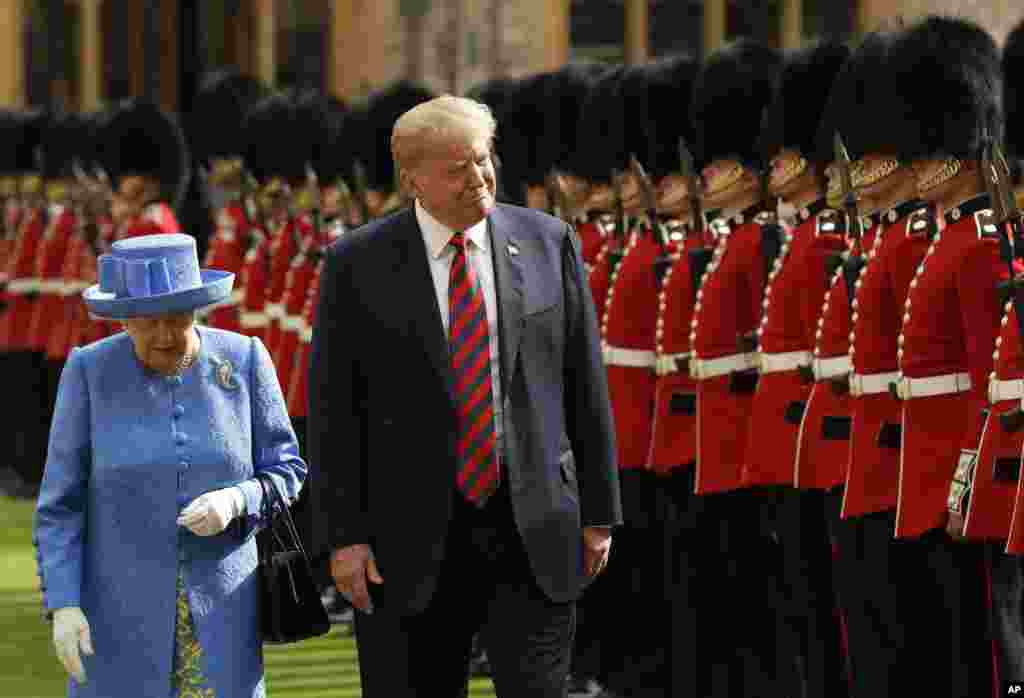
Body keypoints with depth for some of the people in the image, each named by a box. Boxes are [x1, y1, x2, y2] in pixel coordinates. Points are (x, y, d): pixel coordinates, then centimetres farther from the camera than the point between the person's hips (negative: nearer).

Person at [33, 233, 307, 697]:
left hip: (219, 608, 1)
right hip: (123, 608, -1)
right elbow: (61, 503, -4)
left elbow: (285, 474, 1)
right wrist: (63, 606, -13)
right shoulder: (91, 373, -8)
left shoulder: (243, 362, -5)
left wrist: (235, 502, -19)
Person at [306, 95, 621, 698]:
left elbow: (587, 387, 7)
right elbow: (332, 408, -1)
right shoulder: (357, 264, -1)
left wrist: (599, 512, 5)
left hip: (534, 532, 1)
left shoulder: (548, 243, 4)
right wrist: (343, 535, -6)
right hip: (411, 544, -1)